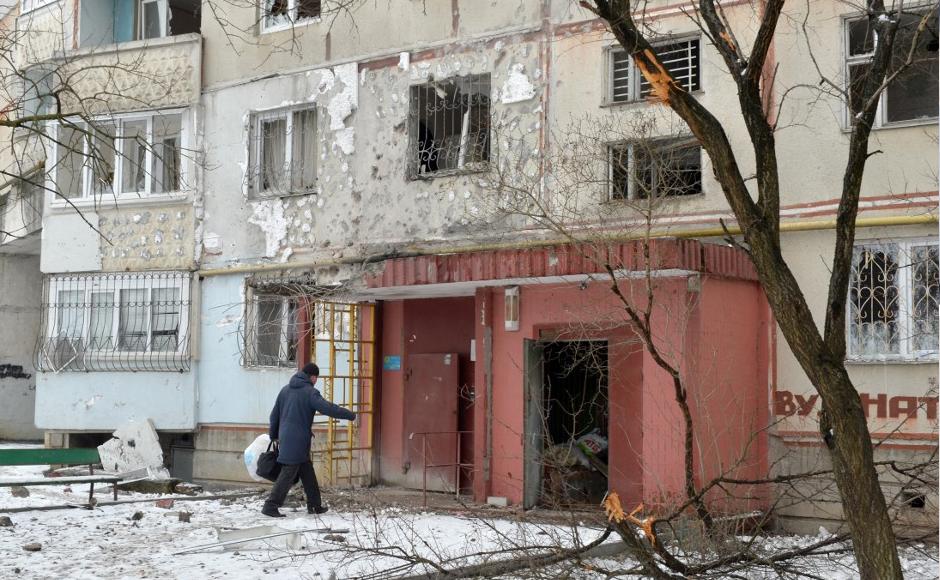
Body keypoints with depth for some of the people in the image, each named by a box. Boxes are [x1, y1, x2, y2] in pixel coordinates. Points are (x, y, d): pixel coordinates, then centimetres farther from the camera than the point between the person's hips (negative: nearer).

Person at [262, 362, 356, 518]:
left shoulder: (285, 389, 13)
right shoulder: (310, 392, -10)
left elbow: (274, 414, 18)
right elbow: (328, 408, -20)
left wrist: (274, 435, 29)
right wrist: (350, 415, -12)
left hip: (285, 437, 8)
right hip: (298, 440, -8)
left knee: (307, 471, 14)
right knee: (288, 473, -6)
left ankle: (314, 505, 18)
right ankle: (270, 506, -8)